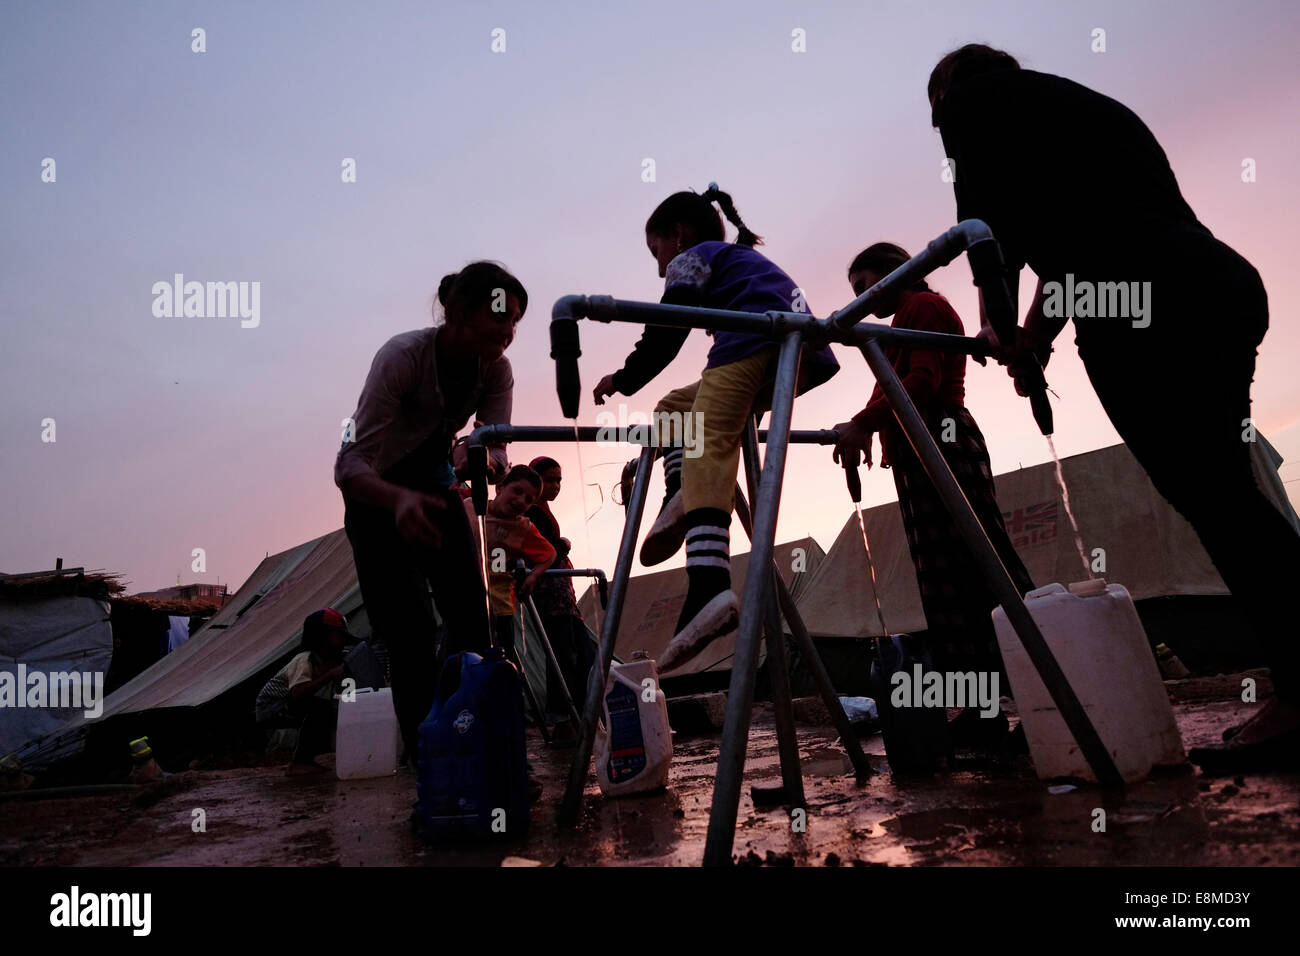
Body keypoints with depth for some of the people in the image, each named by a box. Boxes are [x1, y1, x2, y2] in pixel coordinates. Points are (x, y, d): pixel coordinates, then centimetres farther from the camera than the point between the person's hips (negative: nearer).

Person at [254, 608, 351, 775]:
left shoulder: (333, 660, 1)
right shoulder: (304, 660, -25)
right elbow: (298, 694, -42)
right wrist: (329, 676, -40)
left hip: (289, 708, 9)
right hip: (270, 707, -9)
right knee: (321, 708, -28)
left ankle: (305, 759, 12)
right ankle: (298, 763, -21)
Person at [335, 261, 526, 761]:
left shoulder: (494, 369, -14)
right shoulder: (402, 356, -30)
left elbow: (496, 451, -19)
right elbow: (349, 465, -35)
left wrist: (481, 458, -44)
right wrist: (400, 500, -55)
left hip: (432, 485, 5)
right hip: (377, 495, -5)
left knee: (471, 620, -5)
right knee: (408, 635, -12)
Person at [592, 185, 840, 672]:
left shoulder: (692, 257, 15)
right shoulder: (746, 257, 40)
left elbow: (666, 330, 6)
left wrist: (624, 379, 19)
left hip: (751, 342, -8)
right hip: (803, 359, 8)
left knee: (708, 450, -20)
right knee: (676, 406, 21)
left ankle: (709, 587, -38)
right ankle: (683, 497, -5)